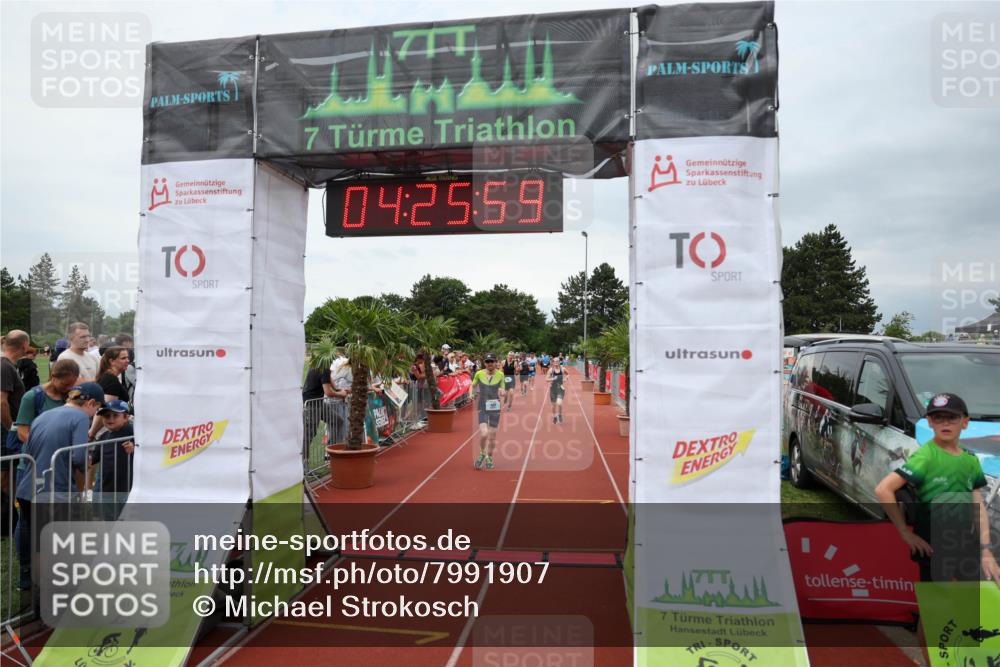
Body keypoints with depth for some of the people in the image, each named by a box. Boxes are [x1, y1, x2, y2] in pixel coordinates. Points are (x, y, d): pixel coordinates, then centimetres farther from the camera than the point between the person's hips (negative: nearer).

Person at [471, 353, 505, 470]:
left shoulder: (500, 375, -2)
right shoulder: (479, 374, -4)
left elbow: (502, 389, 9)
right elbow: (473, 385, 15)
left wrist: (501, 393, -12)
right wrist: (474, 394, 3)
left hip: (495, 408, 1)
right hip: (483, 408, -1)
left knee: (492, 436, 8)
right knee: (483, 434, -16)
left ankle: (489, 458, 30)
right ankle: (482, 454, 13)